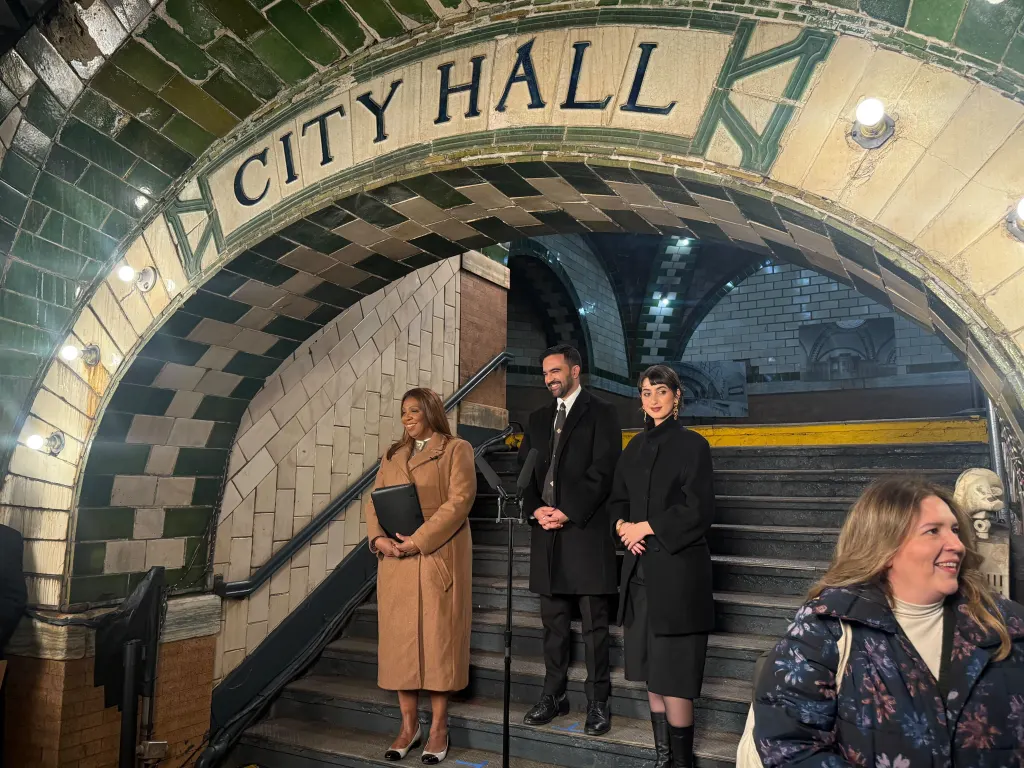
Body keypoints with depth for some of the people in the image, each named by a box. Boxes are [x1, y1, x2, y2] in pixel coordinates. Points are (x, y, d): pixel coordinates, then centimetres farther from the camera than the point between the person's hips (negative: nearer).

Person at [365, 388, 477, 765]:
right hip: (395, 560, 5)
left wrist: (418, 540, -16)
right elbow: (375, 501, 11)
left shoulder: (456, 449, 1)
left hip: (438, 558, -5)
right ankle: (408, 726, 17)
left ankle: (438, 728, 11)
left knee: (437, 638, 0)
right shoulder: (392, 455, 17)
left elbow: (459, 500, -10)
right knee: (400, 638, 6)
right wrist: (378, 538, -8)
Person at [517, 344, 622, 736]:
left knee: (594, 623, 1)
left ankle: (598, 702, 12)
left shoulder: (601, 413, -1)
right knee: (553, 621, 13)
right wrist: (535, 509, -4)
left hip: (585, 531, -5)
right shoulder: (538, 419, 17)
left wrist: (568, 512, -14)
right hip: (547, 532, 6)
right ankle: (554, 695, 24)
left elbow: (603, 471, -10)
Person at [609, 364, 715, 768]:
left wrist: (647, 528, -10)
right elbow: (618, 500, 17)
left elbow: (699, 512, -11)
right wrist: (623, 526, -3)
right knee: (650, 671, 11)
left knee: (673, 674, -3)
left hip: (678, 571, -6)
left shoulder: (692, 444, -6)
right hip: (641, 572, 6)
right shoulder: (636, 447, 12)